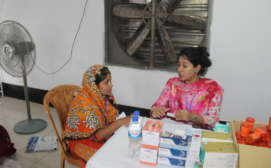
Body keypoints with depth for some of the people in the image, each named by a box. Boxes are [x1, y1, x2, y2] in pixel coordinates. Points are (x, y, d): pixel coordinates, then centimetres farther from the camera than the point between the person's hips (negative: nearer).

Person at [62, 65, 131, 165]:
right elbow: (95, 136, -27)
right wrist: (119, 123, -35)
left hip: (104, 132, 6)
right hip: (83, 141, -6)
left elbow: (113, 118, -1)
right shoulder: (83, 104, -28)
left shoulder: (104, 94, -8)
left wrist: (128, 119, -20)